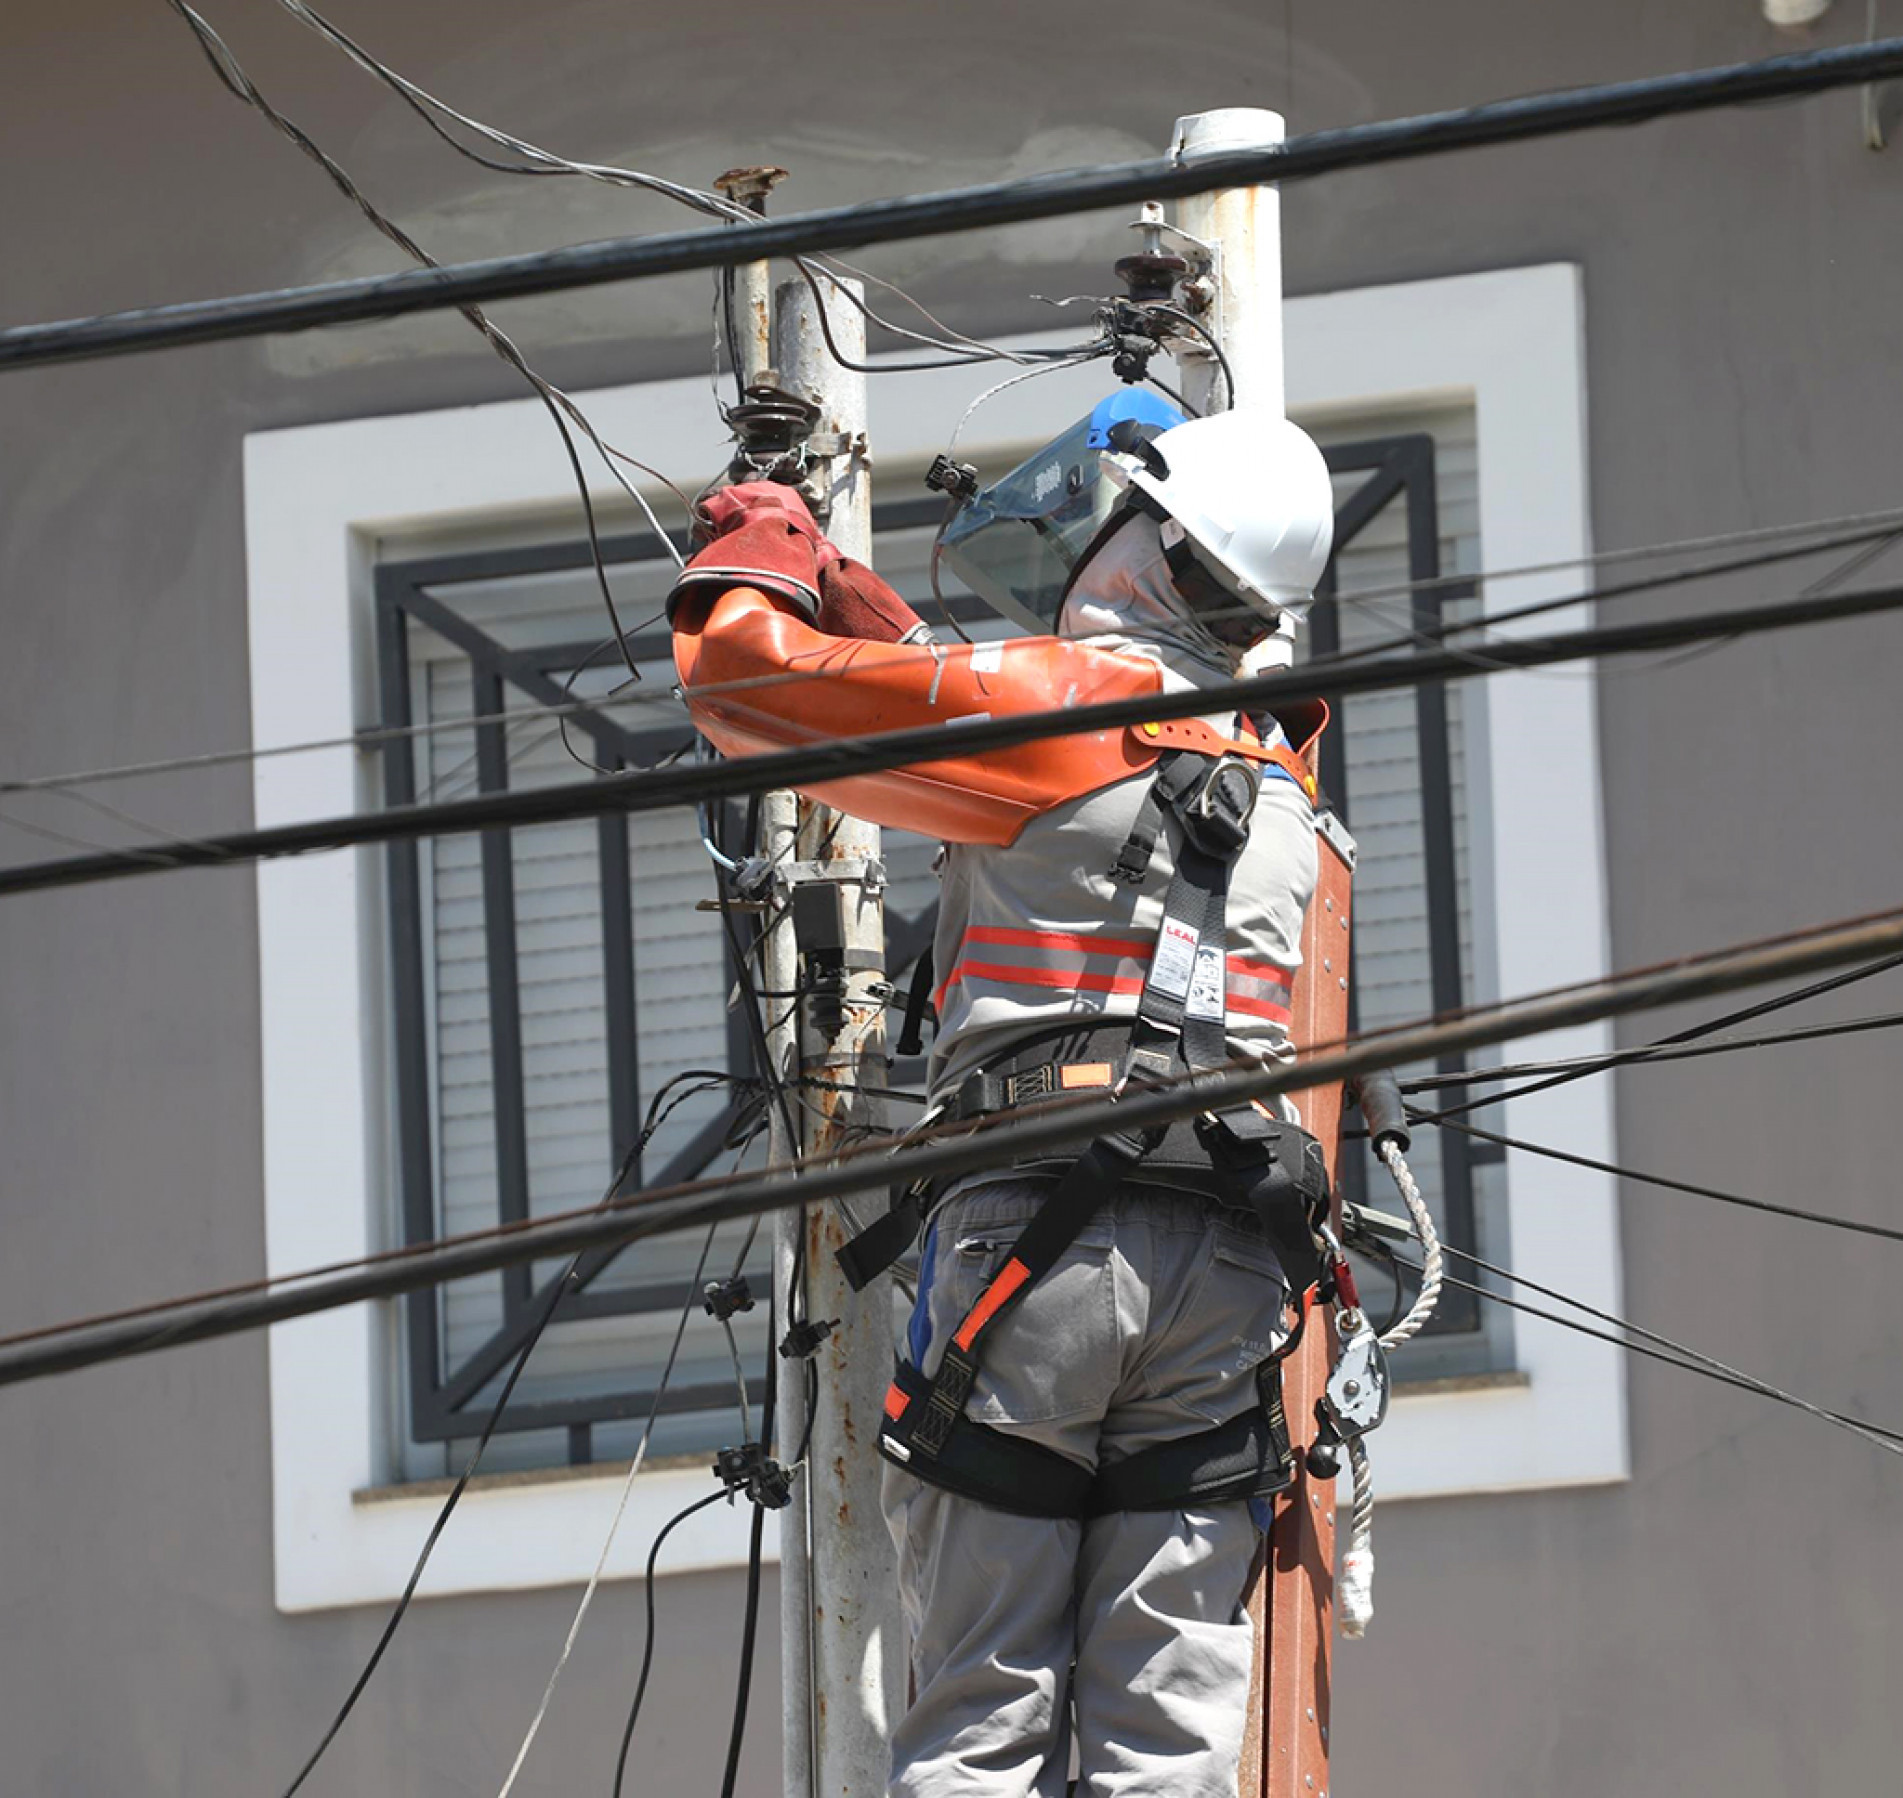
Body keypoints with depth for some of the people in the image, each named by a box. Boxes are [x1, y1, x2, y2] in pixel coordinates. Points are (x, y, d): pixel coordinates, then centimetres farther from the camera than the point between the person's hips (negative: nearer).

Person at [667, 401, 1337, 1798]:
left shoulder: (1057, 704, -2)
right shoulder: (1275, 764, 18)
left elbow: (740, 672, 2)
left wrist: (763, 555, 22)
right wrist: (825, 571, 39)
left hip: (1035, 1226, -5)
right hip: (1228, 1262, 5)